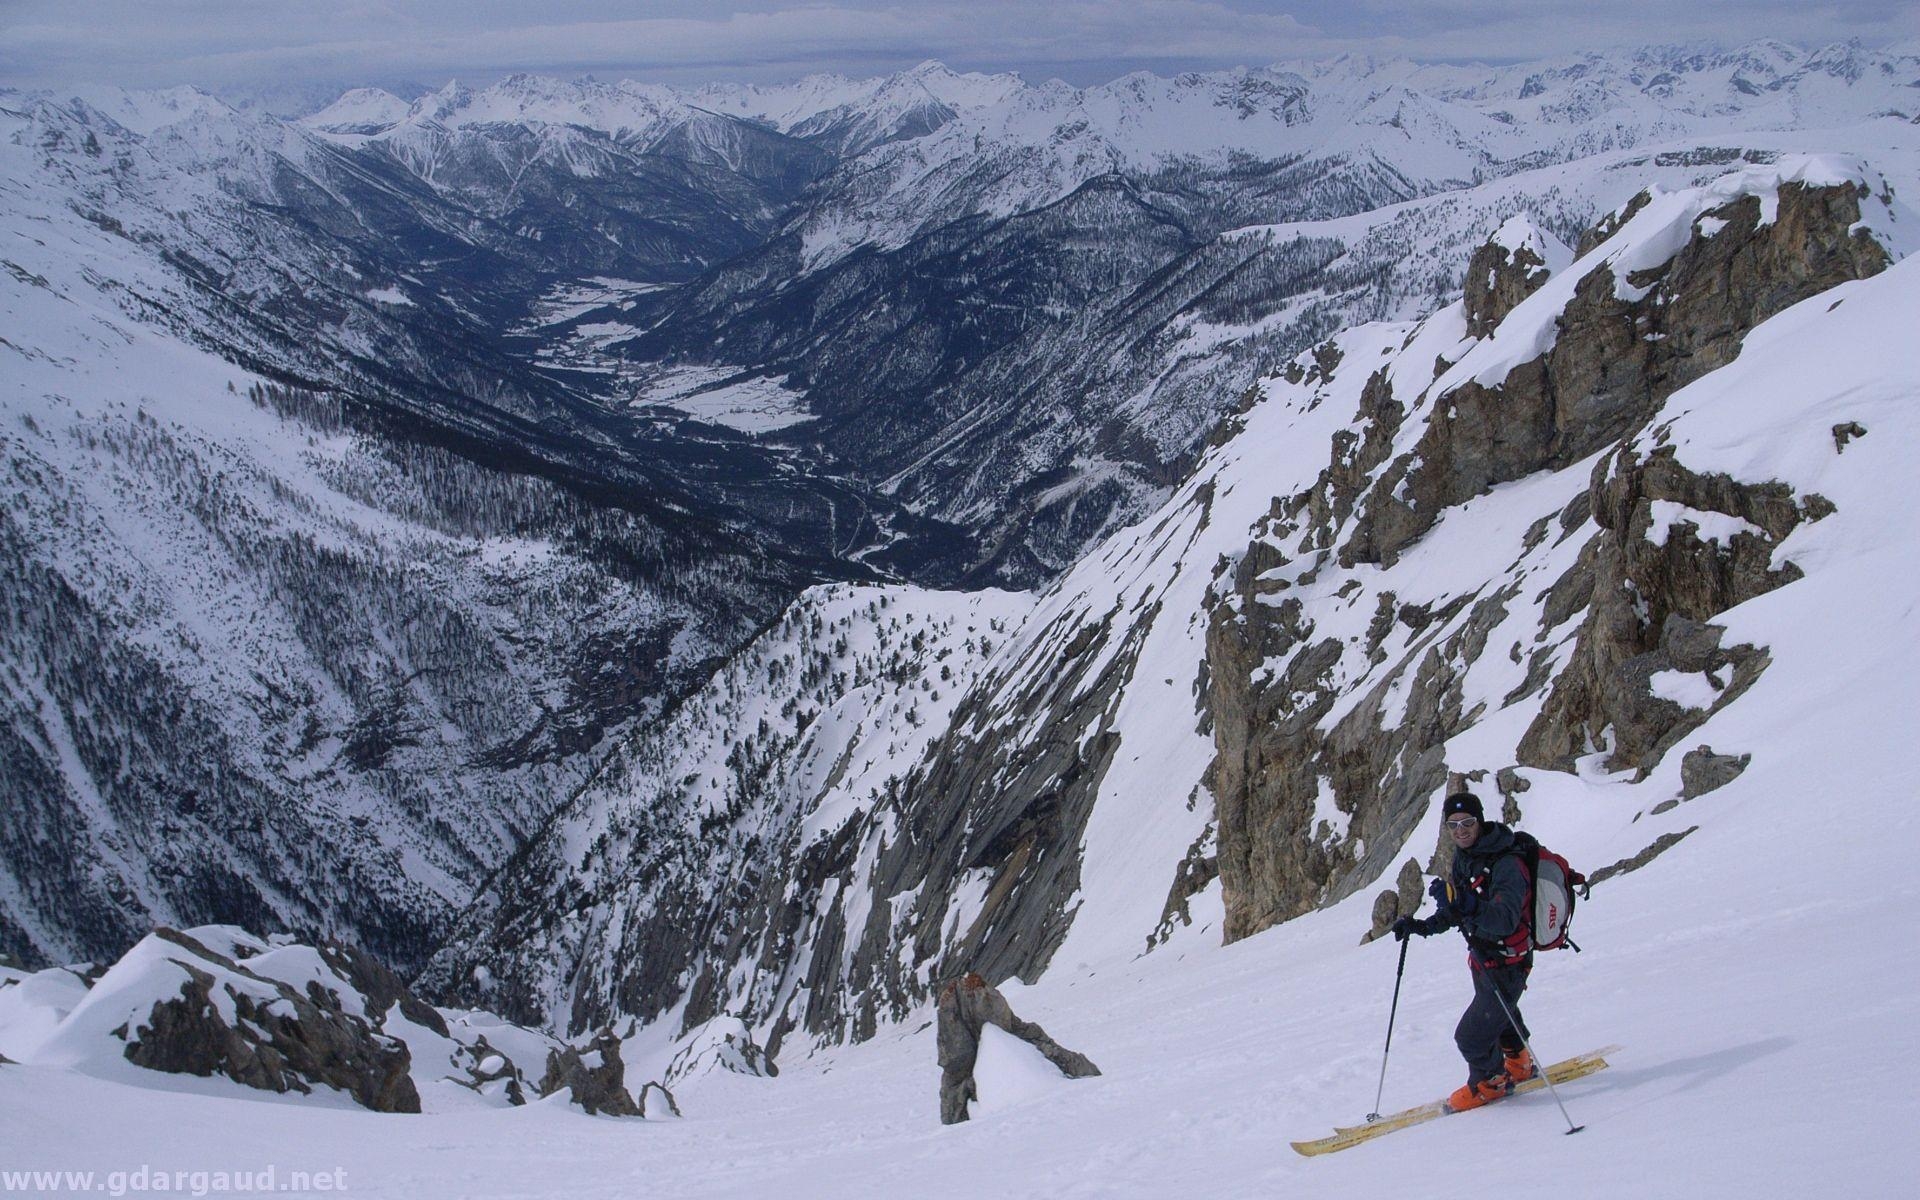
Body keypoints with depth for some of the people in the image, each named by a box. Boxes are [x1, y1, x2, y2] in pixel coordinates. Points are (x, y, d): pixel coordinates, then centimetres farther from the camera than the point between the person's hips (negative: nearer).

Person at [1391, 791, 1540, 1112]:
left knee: (1471, 1036, -7)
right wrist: (1422, 927, -4)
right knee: (1500, 1017, 31)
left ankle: (1491, 1080, 21)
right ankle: (1519, 1064, 57)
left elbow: (1505, 920, -42)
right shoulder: (1463, 857, -1)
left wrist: (1464, 907, -53)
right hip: (1482, 960, 9)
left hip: (1506, 966, -9)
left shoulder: (1506, 864, -28)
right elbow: (1456, 913, 10)